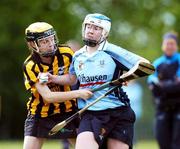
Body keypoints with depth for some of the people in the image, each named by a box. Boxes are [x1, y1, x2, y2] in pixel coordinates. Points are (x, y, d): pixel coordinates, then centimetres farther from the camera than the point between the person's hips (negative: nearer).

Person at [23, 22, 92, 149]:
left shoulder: (66, 54, -11)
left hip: (68, 111, 2)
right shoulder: (30, 66, -19)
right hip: (40, 114, -2)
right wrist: (77, 93, -33)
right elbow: (48, 96, -26)